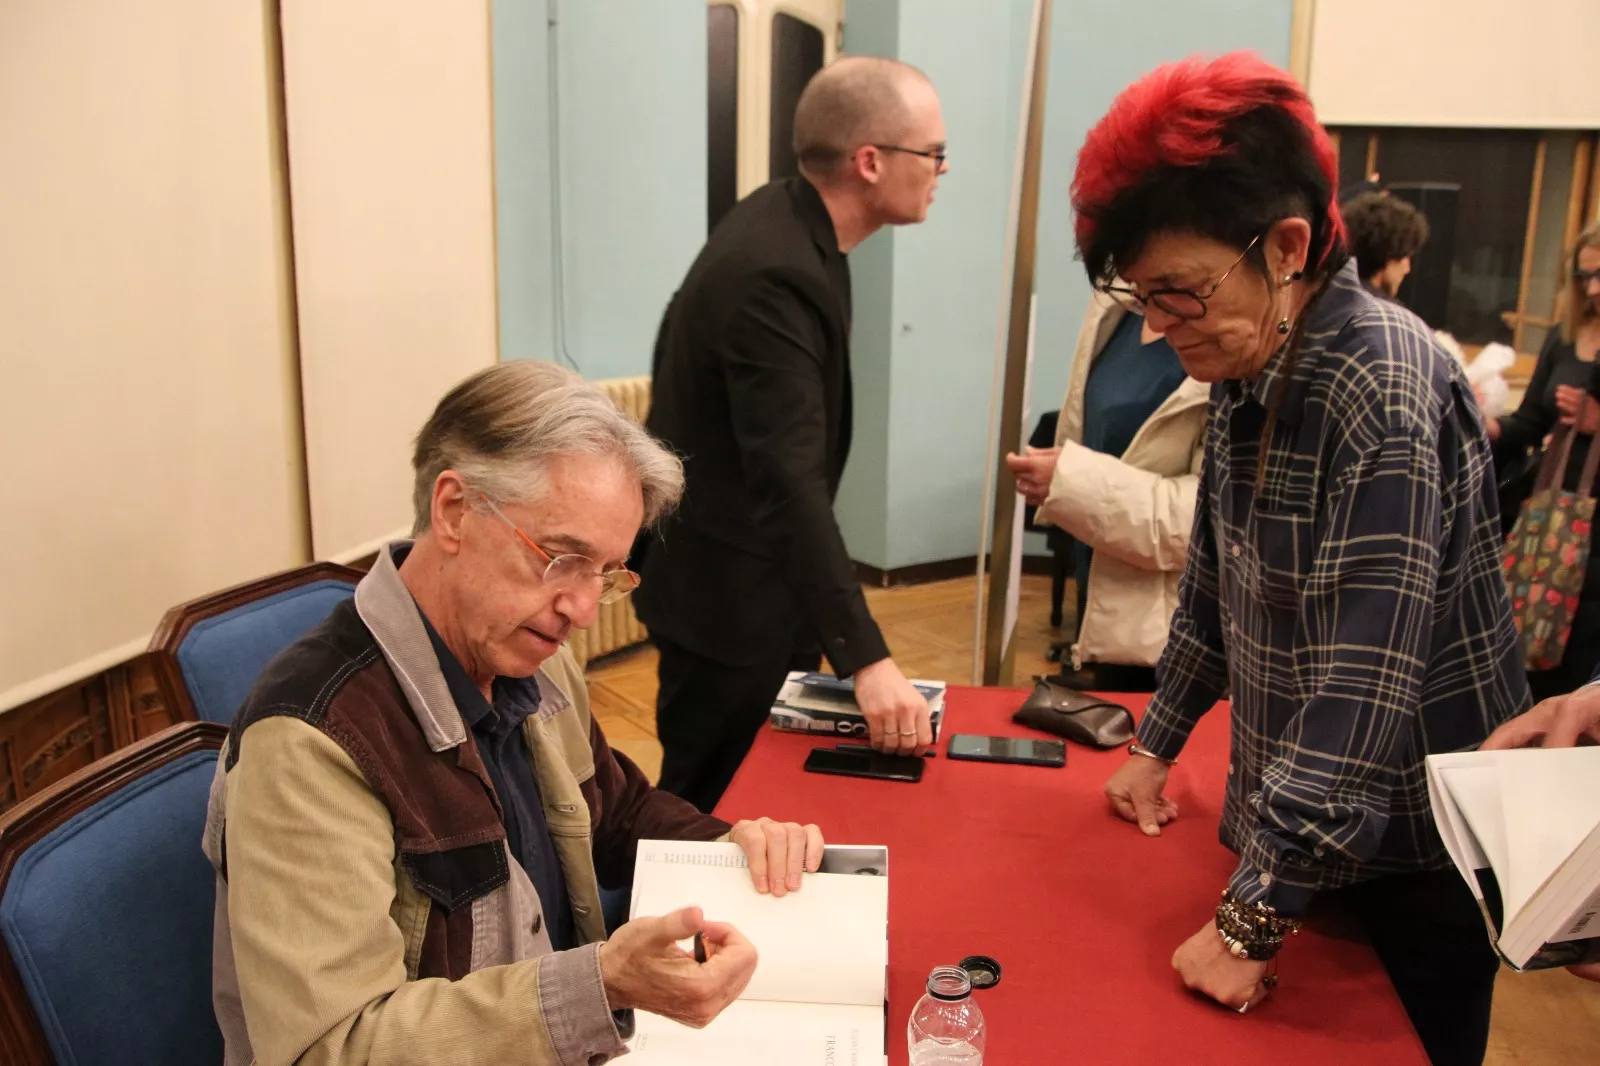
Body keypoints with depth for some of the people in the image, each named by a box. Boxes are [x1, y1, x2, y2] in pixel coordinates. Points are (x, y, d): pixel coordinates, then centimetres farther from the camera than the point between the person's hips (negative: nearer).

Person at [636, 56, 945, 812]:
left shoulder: (786, 225, 2)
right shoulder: (775, 273, -28)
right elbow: (790, 482, -36)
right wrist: (866, 656, -40)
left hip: (759, 574, 9)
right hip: (728, 594, -9)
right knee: (716, 809, 7)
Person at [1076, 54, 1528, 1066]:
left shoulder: (1383, 389, -25)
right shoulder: (1248, 370, 1)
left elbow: (1362, 688, -29)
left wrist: (1253, 919, -26)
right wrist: (1157, 745, 16)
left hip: (1412, 862, -7)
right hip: (1289, 831, 7)